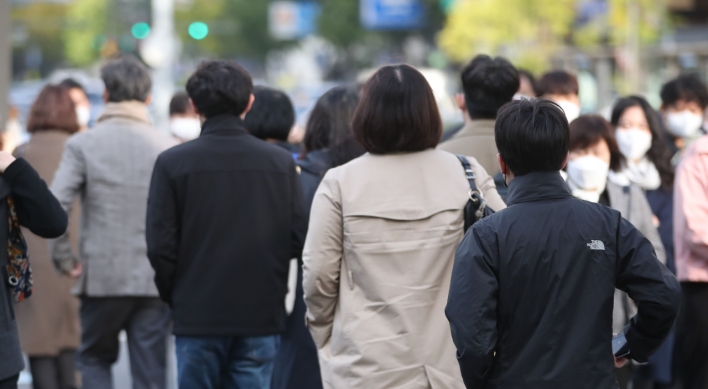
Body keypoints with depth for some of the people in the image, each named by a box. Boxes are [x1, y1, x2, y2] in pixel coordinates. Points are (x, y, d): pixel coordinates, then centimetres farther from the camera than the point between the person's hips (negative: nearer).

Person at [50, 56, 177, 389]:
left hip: (102, 278, -1)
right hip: (156, 281, 1)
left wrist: (64, 259, -1)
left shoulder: (82, 144, -4)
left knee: (93, 360, 20)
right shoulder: (168, 147, -1)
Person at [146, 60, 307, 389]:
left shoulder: (172, 163, -6)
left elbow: (160, 246, -7)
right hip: (262, 315, 2)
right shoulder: (281, 162, 0)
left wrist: (173, 297, 8)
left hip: (197, 316, -2)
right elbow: (299, 239, -1)